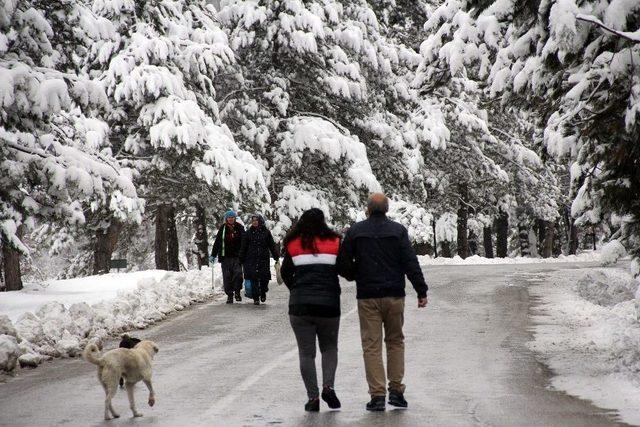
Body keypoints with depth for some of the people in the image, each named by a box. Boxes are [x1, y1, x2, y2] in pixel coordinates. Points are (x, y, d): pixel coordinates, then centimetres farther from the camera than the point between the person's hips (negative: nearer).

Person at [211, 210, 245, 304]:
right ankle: (229, 295, 7)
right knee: (227, 276, 0)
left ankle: (237, 292, 6)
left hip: (237, 256, -1)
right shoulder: (223, 229, 7)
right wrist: (213, 255, 8)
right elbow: (217, 242, 11)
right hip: (225, 257, 1)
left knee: (238, 274, -13)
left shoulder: (239, 228, 5)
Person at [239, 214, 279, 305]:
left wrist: (276, 257, 4)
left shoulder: (266, 232, 6)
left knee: (264, 278, -3)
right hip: (251, 260, 0)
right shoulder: (248, 233, 6)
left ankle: (263, 293, 25)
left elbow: (272, 246, 9)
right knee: (254, 279, -4)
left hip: (264, 259, 0)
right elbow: (243, 247, 8)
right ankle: (256, 298, 4)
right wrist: (242, 259, 6)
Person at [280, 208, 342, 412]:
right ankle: (328, 386, -3)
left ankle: (313, 397, 2)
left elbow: (285, 273, 9)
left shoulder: (293, 245, 2)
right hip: (329, 304, 0)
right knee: (329, 348, 17)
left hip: (299, 305, 0)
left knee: (306, 353, 6)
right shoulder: (334, 243, -1)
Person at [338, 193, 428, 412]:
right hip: (394, 295, 1)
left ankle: (377, 395, -3)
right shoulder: (398, 230, -1)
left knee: (372, 345, 2)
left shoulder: (355, 231, 0)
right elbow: (411, 263, -5)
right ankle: (396, 390, 10)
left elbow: (343, 264, 2)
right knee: (395, 341, 14)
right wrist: (421, 291, -1)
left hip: (367, 296, -1)